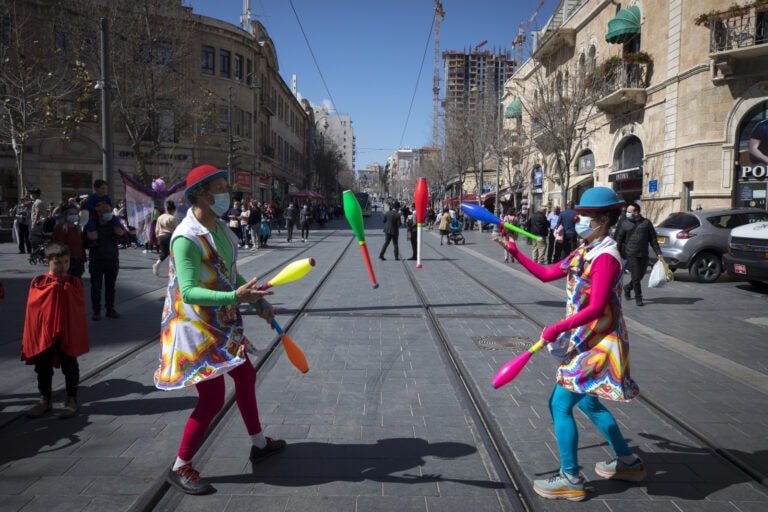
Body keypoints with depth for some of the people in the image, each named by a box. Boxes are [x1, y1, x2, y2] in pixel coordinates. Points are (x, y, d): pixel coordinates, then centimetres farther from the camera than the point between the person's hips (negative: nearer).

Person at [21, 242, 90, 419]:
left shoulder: (74, 282, -2)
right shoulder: (38, 282, -2)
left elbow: (79, 307, -9)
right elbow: (32, 305, -11)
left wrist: (66, 288, -18)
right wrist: (52, 287, -18)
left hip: (68, 333, -1)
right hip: (43, 332, 1)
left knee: (70, 366, 8)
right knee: (43, 367, 12)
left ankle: (71, 399, 21)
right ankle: (45, 399, 28)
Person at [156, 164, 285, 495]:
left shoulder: (219, 228, 4)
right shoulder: (187, 238, -24)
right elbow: (189, 292, -32)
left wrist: (257, 302, 14)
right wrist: (235, 297, -43)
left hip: (222, 323, 9)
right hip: (195, 327, -9)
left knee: (246, 376, 19)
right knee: (212, 399, -5)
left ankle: (259, 444, 39)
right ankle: (180, 468, 15)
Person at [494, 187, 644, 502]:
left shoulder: (605, 256, -20)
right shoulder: (584, 252, 8)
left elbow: (596, 308, -25)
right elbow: (546, 274, 13)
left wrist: (558, 329, -22)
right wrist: (516, 253, 8)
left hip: (598, 343, -10)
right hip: (585, 340, 10)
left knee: (560, 404, -4)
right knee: (587, 401, 21)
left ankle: (571, 480, 10)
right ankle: (628, 463, 37)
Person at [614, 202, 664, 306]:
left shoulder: (646, 223, 8)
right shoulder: (624, 223, 3)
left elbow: (653, 239, 10)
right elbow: (618, 240, 3)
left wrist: (658, 253, 4)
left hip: (643, 255, 3)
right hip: (631, 254, -3)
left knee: (640, 275, 8)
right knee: (636, 276, -6)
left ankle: (627, 288, 34)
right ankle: (638, 297, 7)